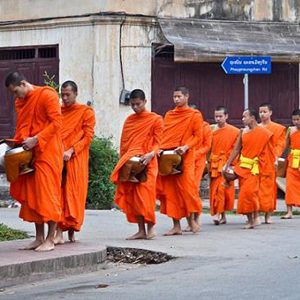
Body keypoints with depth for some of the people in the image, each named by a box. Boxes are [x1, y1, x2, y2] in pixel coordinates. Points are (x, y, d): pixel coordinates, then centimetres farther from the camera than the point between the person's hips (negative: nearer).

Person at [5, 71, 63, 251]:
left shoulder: (47, 95, -10)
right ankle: (39, 238, 12)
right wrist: (20, 142, 2)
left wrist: (36, 140, -21)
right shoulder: (20, 102, 13)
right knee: (31, 195, 6)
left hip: (47, 152, -8)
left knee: (48, 193, -7)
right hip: (29, 154, 8)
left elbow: (56, 122, -15)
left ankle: (50, 240, -4)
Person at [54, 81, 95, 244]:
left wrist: (71, 151, -15)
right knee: (58, 193, -6)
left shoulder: (86, 111, 3)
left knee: (73, 194, -1)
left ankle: (71, 231, 8)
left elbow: (88, 136, -3)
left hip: (75, 159, -3)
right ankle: (59, 233, -10)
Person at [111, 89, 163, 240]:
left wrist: (150, 154, -20)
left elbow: (157, 142, -2)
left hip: (146, 162, -5)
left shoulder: (155, 119, 2)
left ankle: (150, 227, -2)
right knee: (132, 195, 1)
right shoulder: (129, 120, 17)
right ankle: (141, 230, 4)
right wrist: (123, 160, 8)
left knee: (145, 194, -12)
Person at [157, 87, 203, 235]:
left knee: (186, 187, -11)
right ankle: (176, 225, 5)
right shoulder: (169, 115, 17)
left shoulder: (195, 115, 2)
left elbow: (198, 136, -3)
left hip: (184, 156, -5)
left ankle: (192, 218, 8)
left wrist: (186, 147, -18)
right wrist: (160, 148, 1)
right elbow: (164, 135, 19)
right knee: (170, 190, 1)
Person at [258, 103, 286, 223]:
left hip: (269, 163, -2)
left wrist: (276, 158, -12)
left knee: (268, 188, -1)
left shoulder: (278, 128, 5)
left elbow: (280, 145, 0)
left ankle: (268, 215, 5)